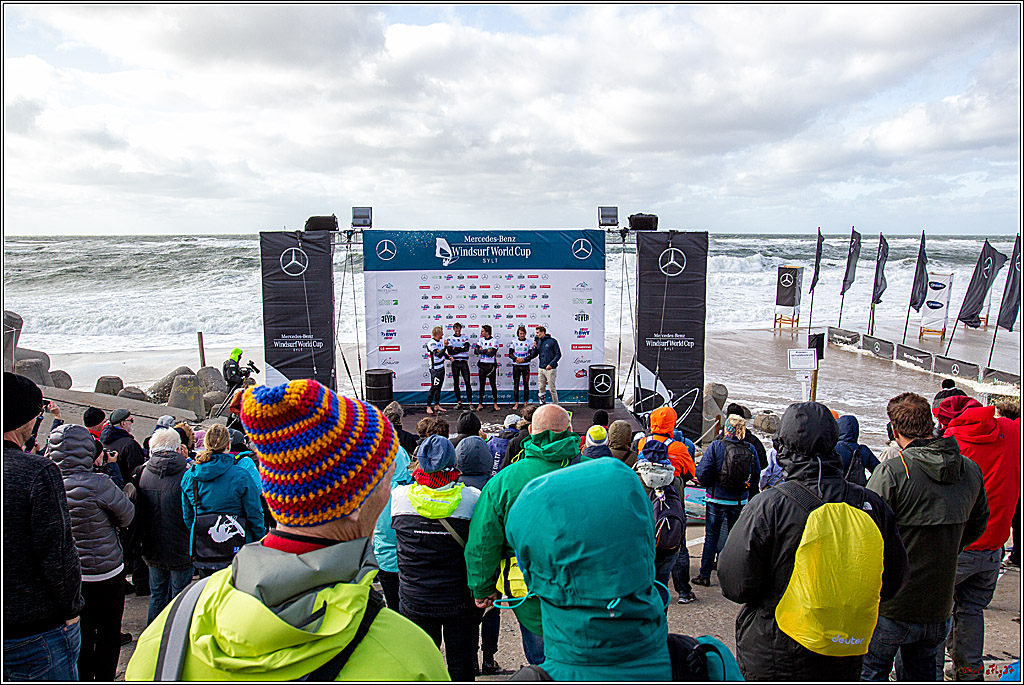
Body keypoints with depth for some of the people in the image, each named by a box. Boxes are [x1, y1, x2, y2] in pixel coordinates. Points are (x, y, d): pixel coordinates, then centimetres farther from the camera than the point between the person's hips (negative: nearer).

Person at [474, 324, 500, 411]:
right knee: (481, 385, 5)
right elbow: (476, 350, -4)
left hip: (491, 365, -3)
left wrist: (482, 350, -8)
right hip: (482, 365, 3)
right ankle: (480, 404, 9)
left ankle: (495, 403, 12)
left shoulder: (494, 341, -5)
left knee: (493, 385, 2)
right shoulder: (480, 340, 8)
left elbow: (492, 353, -16)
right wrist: (487, 350, -12)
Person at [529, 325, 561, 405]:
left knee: (552, 388, -3)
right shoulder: (538, 341, 10)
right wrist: (534, 347, -7)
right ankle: (542, 404, 16)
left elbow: (558, 354, -6)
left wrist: (551, 364, -15)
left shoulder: (552, 341, -5)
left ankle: (556, 405, 7)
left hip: (550, 369, -5)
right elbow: (533, 355, 10)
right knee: (541, 388, 7)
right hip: (541, 369, 5)